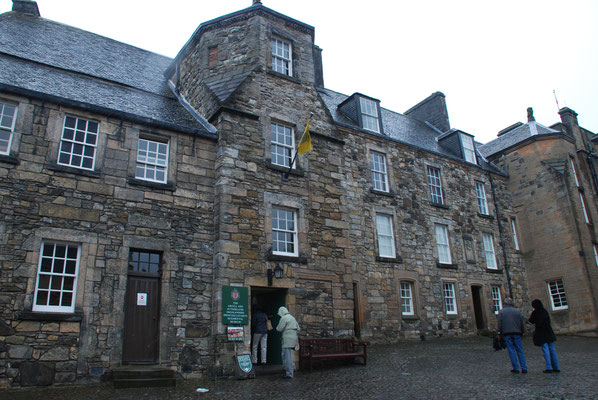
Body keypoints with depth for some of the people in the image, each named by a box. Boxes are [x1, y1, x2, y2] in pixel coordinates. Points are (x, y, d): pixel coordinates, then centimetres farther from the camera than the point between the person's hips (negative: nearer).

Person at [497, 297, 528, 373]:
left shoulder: (501, 311, 1)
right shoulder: (517, 311, 8)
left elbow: (500, 323, -3)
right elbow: (521, 323, 8)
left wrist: (499, 333, 1)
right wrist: (522, 333, 15)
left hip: (507, 333, -2)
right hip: (517, 333, 2)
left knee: (511, 351, 1)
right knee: (520, 350, 6)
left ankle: (516, 368, 1)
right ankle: (524, 368, 4)